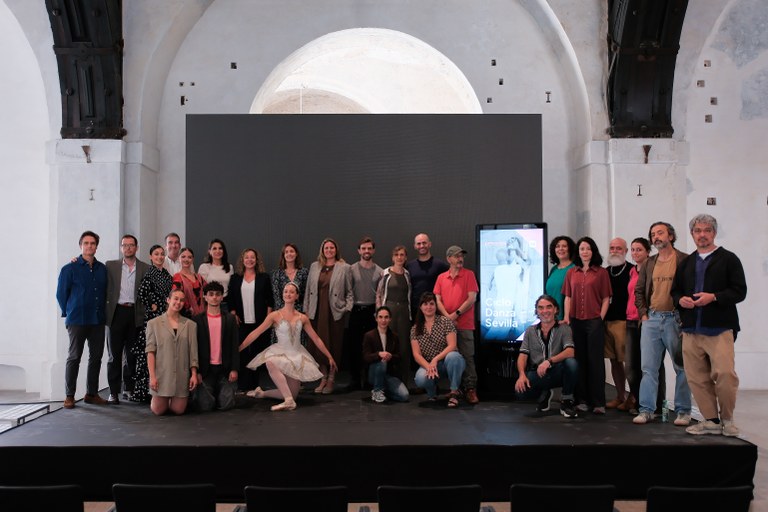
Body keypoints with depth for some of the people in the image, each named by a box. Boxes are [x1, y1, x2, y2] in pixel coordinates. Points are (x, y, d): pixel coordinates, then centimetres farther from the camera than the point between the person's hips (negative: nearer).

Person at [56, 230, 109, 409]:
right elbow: (61, 294, 2)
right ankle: (69, 396, 8)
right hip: (77, 320, -4)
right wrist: (69, 313, 4)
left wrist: (101, 312, 8)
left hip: (98, 320, 4)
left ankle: (92, 393, 17)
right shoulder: (70, 268, -2)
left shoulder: (102, 269, 9)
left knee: (96, 357, 7)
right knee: (74, 357, 0)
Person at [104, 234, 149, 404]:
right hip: (117, 312, 0)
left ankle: (129, 388, 19)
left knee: (132, 354, 8)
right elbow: (106, 289, 6)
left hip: (135, 314, 0)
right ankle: (114, 391, 7)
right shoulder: (111, 265, 8)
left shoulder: (145, 268, 6)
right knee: (115, 353, 2)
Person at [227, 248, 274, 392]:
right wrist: (234, 315, -3)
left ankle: (254, 385, 12)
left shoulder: (264, 277, 5)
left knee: (257, 352, 3)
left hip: (259, 322, -1)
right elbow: (231, 300, 8)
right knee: (242, 353, -1)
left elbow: (269, 300, 5)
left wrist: (268, 318, -3)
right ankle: (242, 386, 5)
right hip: (242, 322, 1)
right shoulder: (235, 278, 8)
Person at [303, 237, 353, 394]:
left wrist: (348, 307, -7)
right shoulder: (314, 266, 11)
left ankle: (331, 380, 13)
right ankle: (323, 378, 16)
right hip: (317, 311, 3)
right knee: (319, 345, 4)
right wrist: (306, 309, 7)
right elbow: (308, 290, 12)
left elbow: (349, 291, 4)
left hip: (335, 312, -3)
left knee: (334, 345, 2)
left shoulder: (344, 267, 2)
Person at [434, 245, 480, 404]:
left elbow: (472, 298, -5)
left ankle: (471, 389, 0)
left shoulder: (469, 274, 2)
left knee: (467, 357, -4)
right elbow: (438, 300, 5)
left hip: (464, 324, -3)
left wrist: (456, 314, -10)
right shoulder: (441, 277, 10)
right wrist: (447, 317, -9)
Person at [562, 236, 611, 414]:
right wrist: (566, 316, 0)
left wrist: (600, 318, -7)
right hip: (575, 321, 3)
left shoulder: (601, 272, 2)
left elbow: (605, 299, 1)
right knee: (579, 361, 8)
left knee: (595, 361, 0)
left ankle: (598, 403, 5)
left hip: (594, 321, -3)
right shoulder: (572, 272, 11)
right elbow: (568, 297, 10)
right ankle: (582, 400, 16)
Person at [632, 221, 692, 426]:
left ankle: (683, 411, 15)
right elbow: (639, 290, 17)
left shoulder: (684, 260, -4)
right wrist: (643, 314, 7)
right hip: (651, 319, 4)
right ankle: (646, 410, 11)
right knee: (648, 367, 4)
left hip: (675, 319, -4)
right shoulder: (649, 263, 12)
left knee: (682, 367, 5)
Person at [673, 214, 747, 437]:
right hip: (691, 329, 5)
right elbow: (675, 290, 20)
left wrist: (713, 297, -16)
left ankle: (727, 419, 10)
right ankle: (711, 420, 14)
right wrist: (680, 300, -2)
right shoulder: (686, 263, 18)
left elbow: (739, 291, -3)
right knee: (697, 378, 3)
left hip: (719, 328, -4)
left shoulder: (728, 259, 4)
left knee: (725, 374, -12)